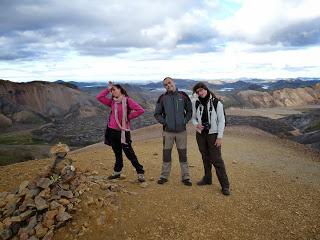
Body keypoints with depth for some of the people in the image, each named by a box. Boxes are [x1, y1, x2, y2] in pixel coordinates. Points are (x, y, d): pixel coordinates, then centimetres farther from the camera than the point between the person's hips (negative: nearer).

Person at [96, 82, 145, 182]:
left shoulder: (127, 100, -9)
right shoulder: (112, 102, 8)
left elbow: (140, 110, -16)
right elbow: (99, 97, 5)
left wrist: (129, 117, -10)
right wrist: (108, 89, 1)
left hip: (123, 131, -5)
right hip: (112, 131, 6)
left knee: (129, 153, -2)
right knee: (117, 153, 18)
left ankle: (140, 173, 9)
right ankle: (117, 172, 31)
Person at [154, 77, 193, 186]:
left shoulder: (183, 95, 1)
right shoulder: (162, 98, 0)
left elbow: (190, 110, 8)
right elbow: (157, 113, 6)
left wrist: (185, 121, -3)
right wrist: (164, 122, -5)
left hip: (181, 131, 0)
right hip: (167, 131, 0)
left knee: (183, 154, 6)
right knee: (166, 153, 7)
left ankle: (185, 177, 18)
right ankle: (164, 176, 21)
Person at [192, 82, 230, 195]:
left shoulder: (216, 103, -10)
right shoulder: (196, 103, 0)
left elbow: (221, 120, -7)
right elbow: (194, 118, 9)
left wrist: (220, 137, -11)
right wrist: (196, 124, -14)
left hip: (213, 134, -4)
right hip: (201, 134, 4)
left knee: (216, 159, -4)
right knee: (206, 158, 15)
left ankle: (225, 185, 4)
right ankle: (207, 178, 30)